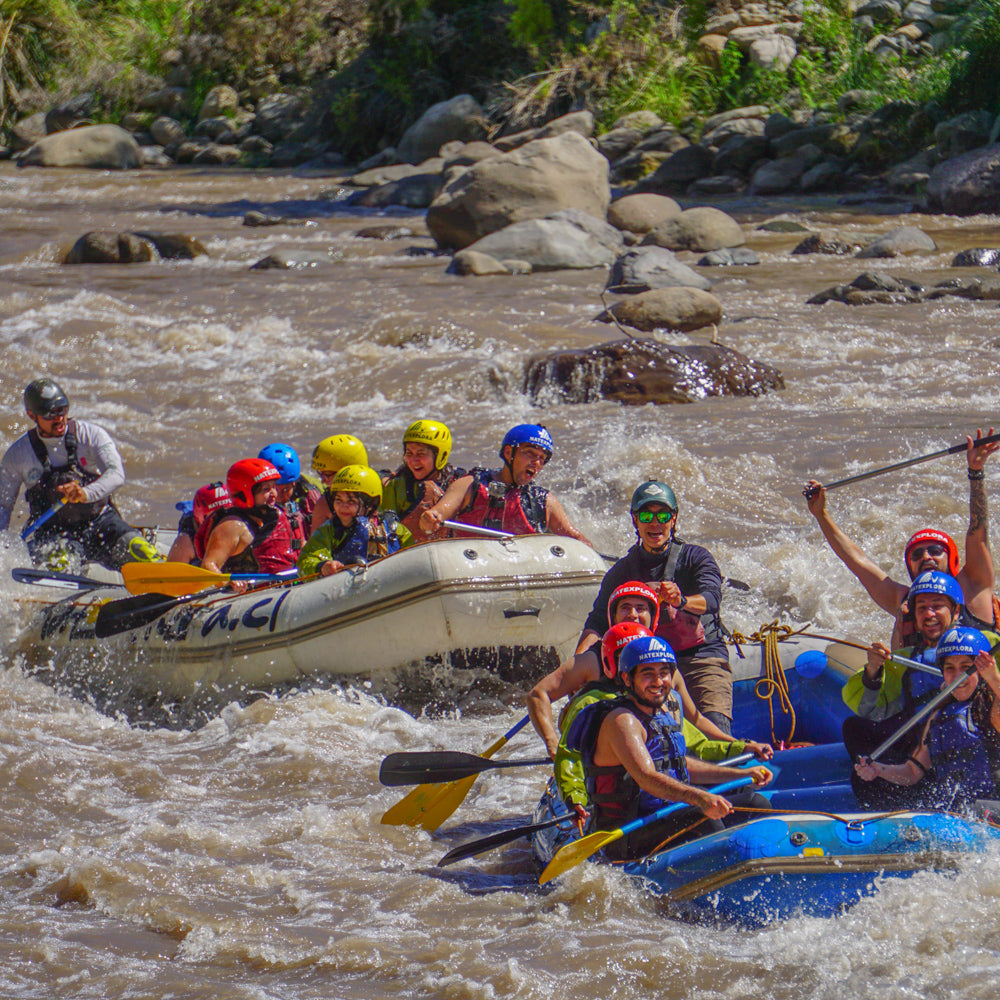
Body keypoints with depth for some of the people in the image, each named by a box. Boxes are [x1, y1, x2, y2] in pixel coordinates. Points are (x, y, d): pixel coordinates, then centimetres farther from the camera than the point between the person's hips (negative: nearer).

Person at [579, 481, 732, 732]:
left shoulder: (695, 557, 3)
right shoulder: (622, 572, 10)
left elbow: (711, 598, -16)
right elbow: (597, 622, 3)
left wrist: (682, 601, -40)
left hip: (704, 656, -2)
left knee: (715, 729, -24)